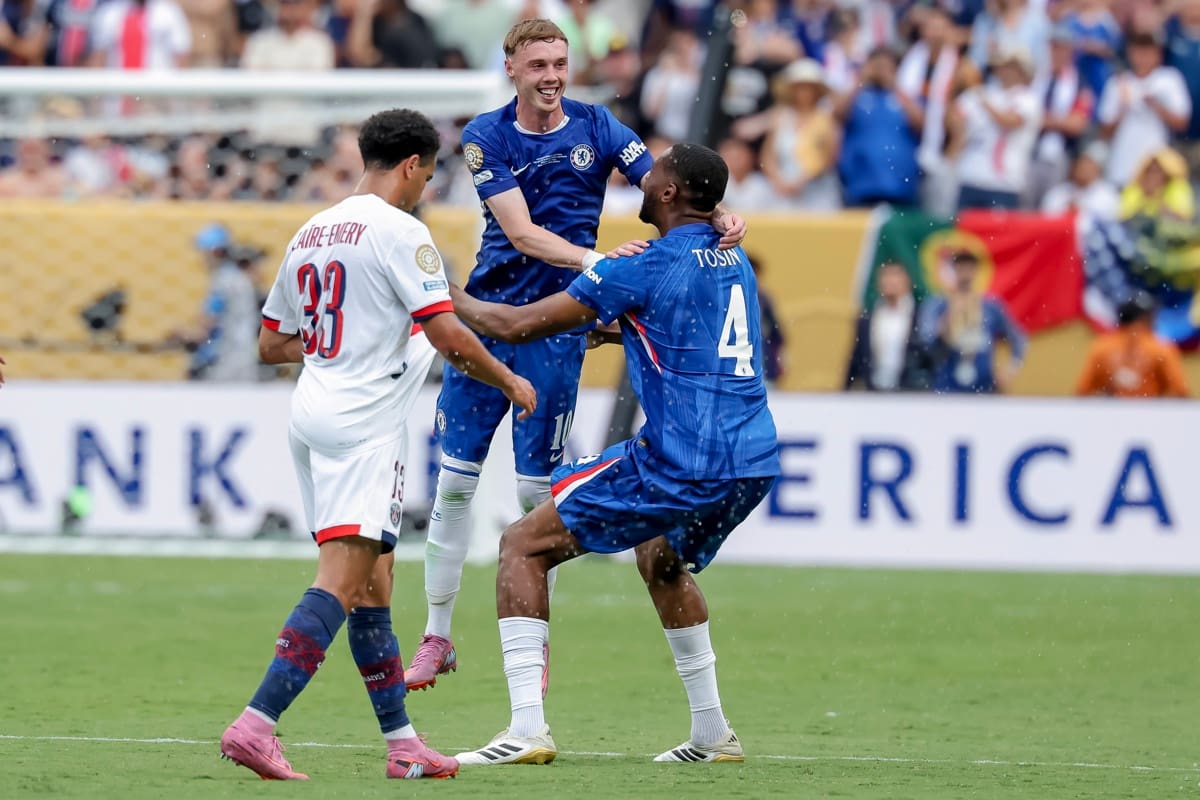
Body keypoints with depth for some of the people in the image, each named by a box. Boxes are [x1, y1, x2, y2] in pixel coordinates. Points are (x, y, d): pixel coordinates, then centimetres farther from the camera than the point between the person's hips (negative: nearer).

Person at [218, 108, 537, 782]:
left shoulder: (311, 234, 15)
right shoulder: (399, 232, -9)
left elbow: (272, 343, 21)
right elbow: (447, 333, -15)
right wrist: (509, 381, 0)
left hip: (312, 411, 9)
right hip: (364, 423, -9)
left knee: (373, 579, 14)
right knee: (342, 580, -14)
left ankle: (401, 739, 18)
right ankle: (256, 725, -26)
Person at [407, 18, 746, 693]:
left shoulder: (595, 126, -2)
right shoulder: (486, 137, -5)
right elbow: (520, 232, -16)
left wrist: (720, 218, -32)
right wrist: (593, 259, -33)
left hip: (559, 323, -1)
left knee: (537, 490, -1)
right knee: (455, 479, 3)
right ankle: (438, 637, 14)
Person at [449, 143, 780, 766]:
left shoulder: (647, 269, -8)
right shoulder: (736, 265, 15)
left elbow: (519, 325, -4)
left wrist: (449, 299, 13)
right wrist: (616, 327, 40)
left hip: (680, 466, -8)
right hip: (753, 463, 8)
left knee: (523, 546, 1)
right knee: (662, 560, 36)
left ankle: (527, 728, -11)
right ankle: (712, 733, 32)